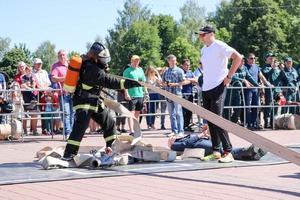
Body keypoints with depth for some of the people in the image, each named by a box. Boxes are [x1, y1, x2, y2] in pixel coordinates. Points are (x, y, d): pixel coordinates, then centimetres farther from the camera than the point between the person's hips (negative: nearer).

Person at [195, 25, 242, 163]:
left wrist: (229, 76, -17)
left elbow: (237, 57, -18)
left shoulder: (219, 46, -10)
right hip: (206, 89, 9)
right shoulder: (203, 49, 16)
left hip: (217, 88, -9)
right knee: (210, 121, 9)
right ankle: (215, 151, 16)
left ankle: (228, 152, -12)